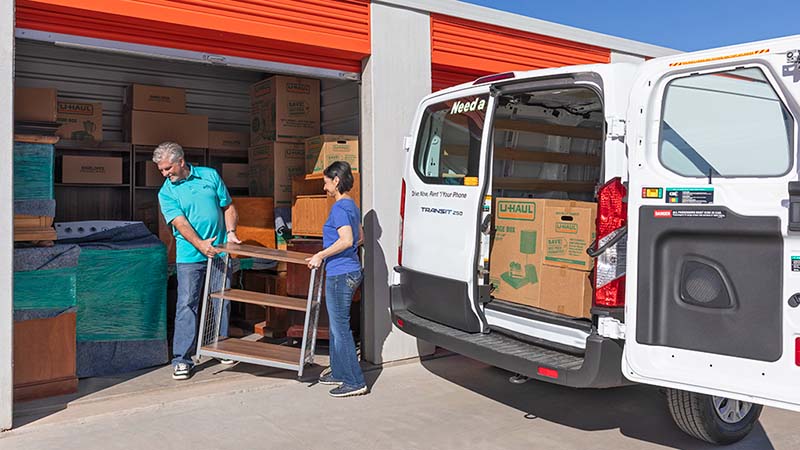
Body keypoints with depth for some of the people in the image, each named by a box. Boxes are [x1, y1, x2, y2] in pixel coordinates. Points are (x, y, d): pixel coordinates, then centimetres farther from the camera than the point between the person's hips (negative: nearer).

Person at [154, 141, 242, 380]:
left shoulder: (210, 175, 5)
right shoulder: (166, 193, -1)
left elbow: (228, 207, 11)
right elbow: (180, 223, -14)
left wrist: (230, 232, -4)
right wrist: (200, 244, -30)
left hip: (219, 252, 3)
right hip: (190, 256, -2)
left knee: (222, 302, 10)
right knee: (187, 304, -6)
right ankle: (182, 358, 0)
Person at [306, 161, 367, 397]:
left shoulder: (340, 207, -15)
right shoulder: (352, 206, 14)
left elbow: (346, 240, -27)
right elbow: (360, 238, 23)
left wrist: (321, 255, -19)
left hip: (340, 274, -10)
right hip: (350, 272, 10)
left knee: (340, 327, -3)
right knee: (337, 325, 18)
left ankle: (355, 382, 2)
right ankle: (339, 373, 28)